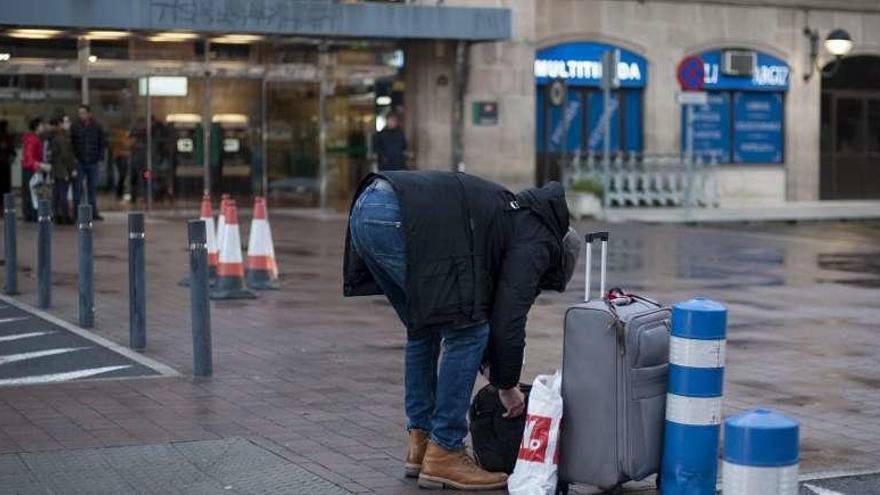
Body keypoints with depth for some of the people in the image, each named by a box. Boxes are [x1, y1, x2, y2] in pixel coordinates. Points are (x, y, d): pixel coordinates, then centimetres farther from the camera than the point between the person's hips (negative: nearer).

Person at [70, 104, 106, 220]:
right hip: (79, 163, -2)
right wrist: (74, 157, -7)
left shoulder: (97, 127, 5)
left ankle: (93, 212, 15)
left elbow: (103, 143, 13)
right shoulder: (74, 127, -2)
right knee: (77, 188, -1)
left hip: (93, 163, 2)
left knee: (93, 188, 9)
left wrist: (100, 156, 4)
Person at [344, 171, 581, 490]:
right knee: (467, 332, 1)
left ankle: (419, 444, 27)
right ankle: (443, 455, 5)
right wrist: (507, 385, 16)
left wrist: (497, 374, 37)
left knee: (423, 328, 24)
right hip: (397, 220, -10)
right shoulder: (535, 241, 7)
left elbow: (487, 306, 37)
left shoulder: (513, 216, 33)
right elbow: (508, 318, 2)